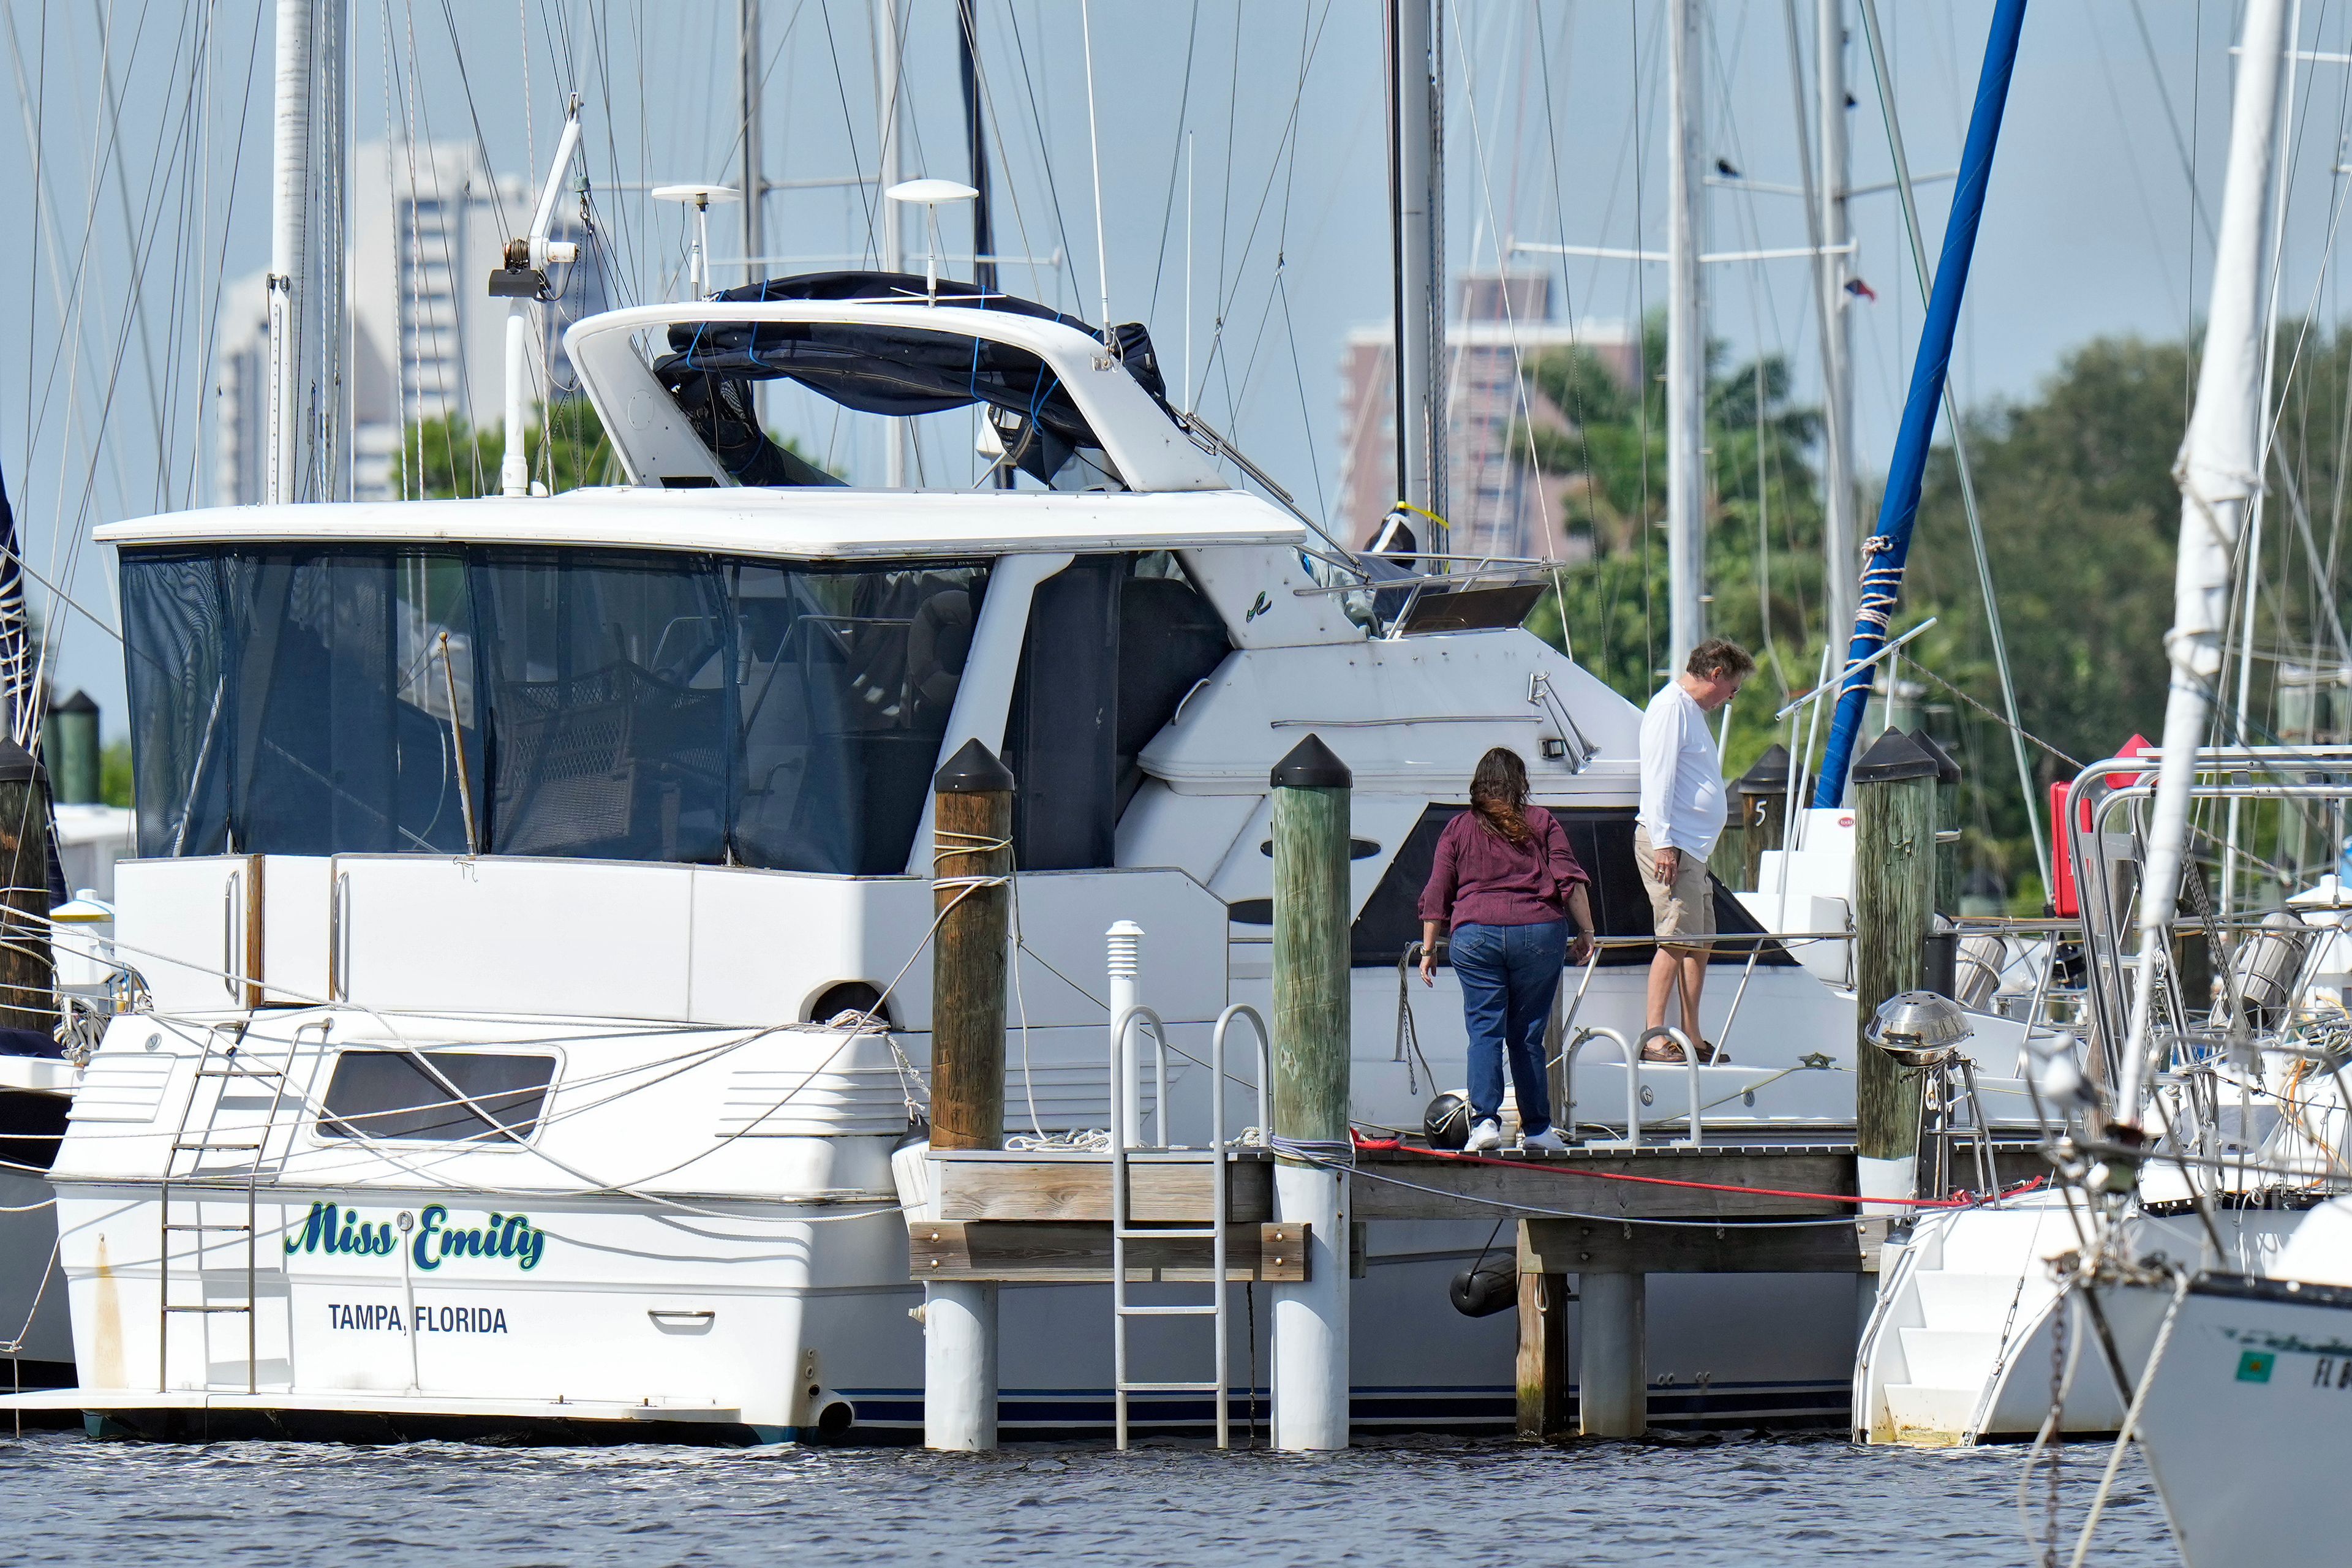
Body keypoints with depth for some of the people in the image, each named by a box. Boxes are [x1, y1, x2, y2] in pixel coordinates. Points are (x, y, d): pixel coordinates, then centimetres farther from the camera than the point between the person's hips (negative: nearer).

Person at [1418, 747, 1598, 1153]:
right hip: (1540, 932, 0)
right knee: (1528, 1035, 7)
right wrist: (1586, 931, 8)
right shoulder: (1541, 823, 9)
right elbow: (1571, 881, 2)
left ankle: (1485, 1120, -16)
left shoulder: (1458, 830, 11)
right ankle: (1537, 1128, 9)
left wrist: (1428, 950, 15)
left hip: (1476, 935, 0)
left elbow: (1437, 896, 9)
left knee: (1485, 1031, -1)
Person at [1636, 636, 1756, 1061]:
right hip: (1669, 844, -11)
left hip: (1694, 848, 11)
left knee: (1700, 943, 10)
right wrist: (1663, 843, -22)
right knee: (1676, 939, -14)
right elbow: (1657, 778, -17)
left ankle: (1692, 1038, 14)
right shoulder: (1670, 707, -10)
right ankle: (1654, 1038, -16)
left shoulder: (1694, 711, 23)